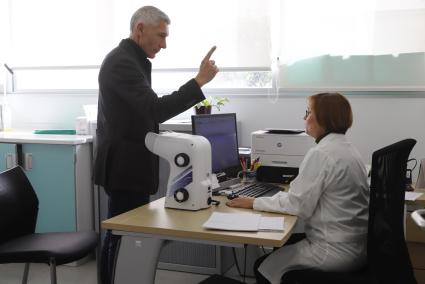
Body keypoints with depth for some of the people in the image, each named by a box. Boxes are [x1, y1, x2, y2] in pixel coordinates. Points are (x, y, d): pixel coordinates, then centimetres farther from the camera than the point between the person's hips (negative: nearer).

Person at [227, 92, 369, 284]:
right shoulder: (346, 148, 9)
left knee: (263, 267, 6)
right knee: (280, 247, 23)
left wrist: (254, 203, -10)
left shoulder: (321, 153, -20)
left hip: (337, 250, -9)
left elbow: (298, 205, -18)